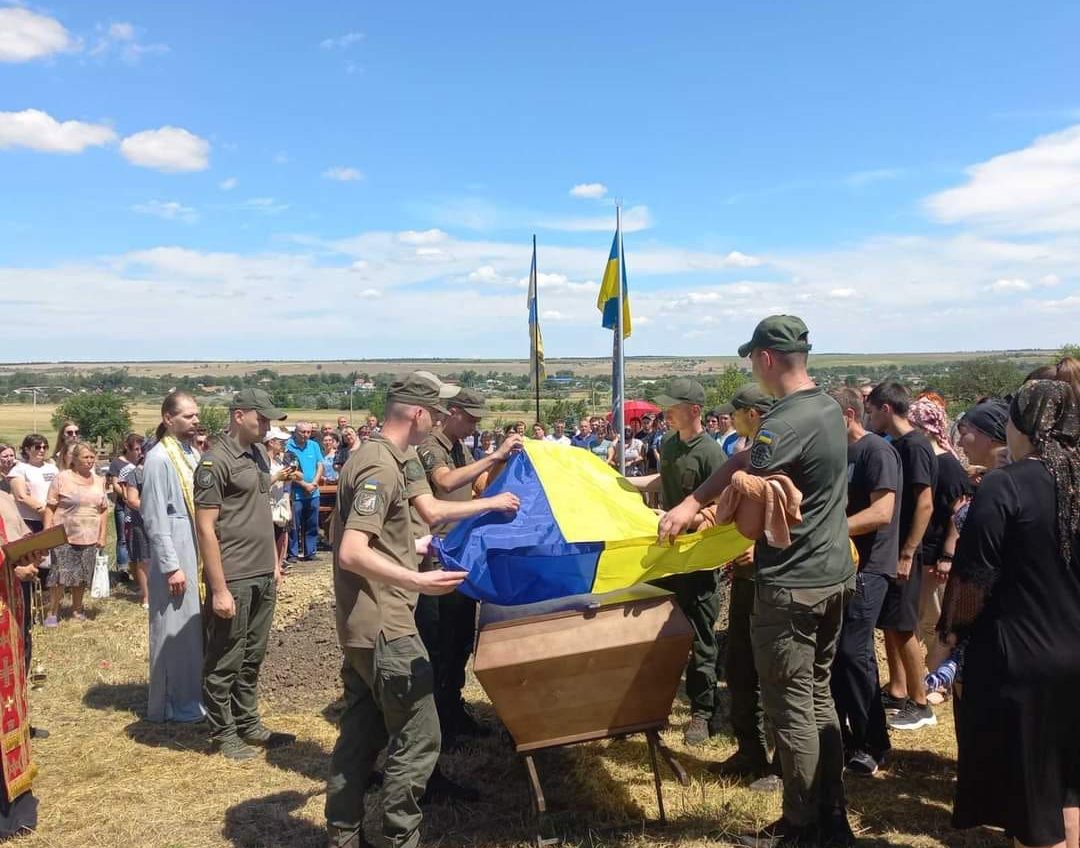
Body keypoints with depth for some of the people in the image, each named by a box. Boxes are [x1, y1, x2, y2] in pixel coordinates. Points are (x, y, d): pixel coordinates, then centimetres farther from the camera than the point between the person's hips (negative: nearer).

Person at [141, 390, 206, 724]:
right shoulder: (159, 458, -14)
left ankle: (191, 694, 28)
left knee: (195, 626, 15)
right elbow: (154, 518, -15)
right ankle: (173, 703, 16)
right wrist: (171, 566, -16)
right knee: (175, 629, 3)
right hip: (176, 554, -8)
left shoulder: (193, 453, 9)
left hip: (199, 552, 8)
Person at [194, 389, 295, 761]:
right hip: (233, 578, -7)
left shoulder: (259, 453, 11)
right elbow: (205, 528, -15)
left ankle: (248, 724, 29)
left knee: (252, 657, 17)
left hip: (263, 576, 7)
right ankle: (223, 733, 21)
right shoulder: (216, 461, -13)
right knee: (225, 661, 7)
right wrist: (219, 589, -17)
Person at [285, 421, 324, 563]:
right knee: (294, 526, 1)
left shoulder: (314, 445, 9)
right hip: (296, 493, -5)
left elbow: (320, 466, 9)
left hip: (313, 493, 5)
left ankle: (310, 552, 19)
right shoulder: (288, 447, -7)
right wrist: (305, 485, -13)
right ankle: (292, 554, 9)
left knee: (312, 525, 10)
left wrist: (314, 483, -6)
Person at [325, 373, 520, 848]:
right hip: (385, 626, -10)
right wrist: (416, 580, -35)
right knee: (417, 736, 0)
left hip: (362, 625, 10)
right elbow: (352, 553, -28)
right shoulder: (381, 467, -20)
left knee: (361, 732, 18)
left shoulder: (380, 456, 11)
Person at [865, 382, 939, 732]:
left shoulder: (915, 446, -15)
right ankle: (896, 692, 25)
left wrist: (907, 554, -22)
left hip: (902, 550, -9)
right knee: (889, 624, 14)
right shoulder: (894, 445, 11)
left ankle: (920, 704, 8)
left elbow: (925, 505, -20)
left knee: (902, 627, -2)